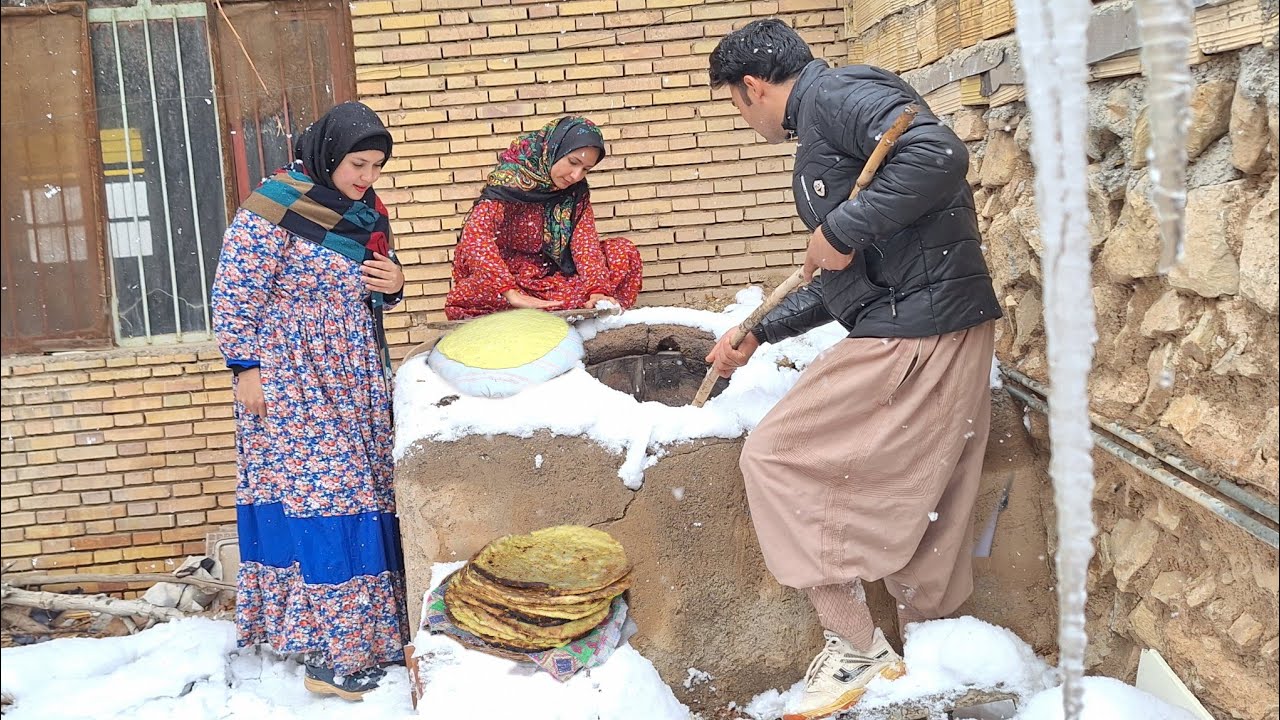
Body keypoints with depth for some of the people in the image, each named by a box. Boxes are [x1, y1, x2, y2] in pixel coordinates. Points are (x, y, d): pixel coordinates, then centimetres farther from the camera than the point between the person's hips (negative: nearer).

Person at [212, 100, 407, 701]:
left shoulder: (364, 214, 10)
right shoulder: (273, 210, -11)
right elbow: (234, 296, -11)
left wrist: (392, 284, -2)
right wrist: (246, 369, -13)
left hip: (356, 383, 7)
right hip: (293, 387, -7)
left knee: (363, 496, 8)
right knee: (317, 500, -8)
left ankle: (367, 633, 19)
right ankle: (327, 654, -1)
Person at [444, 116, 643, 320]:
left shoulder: (576, 192, -1)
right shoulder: (511, 181, -18)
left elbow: (586, 242, -10)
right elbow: (475, 235, -31)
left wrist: (597, 291, -30)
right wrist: (513, 294, -42)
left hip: (553, 275, 5)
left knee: (625, 251, -12)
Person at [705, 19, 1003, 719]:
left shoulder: (835, 92, -8)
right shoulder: (817, 140, 23)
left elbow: (938, 155, -27)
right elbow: (839, 282, 28)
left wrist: (841, 230, -20)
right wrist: (757, 335, 31)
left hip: (912, 336, -10)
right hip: (944, 339, 10)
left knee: (774, 458, -3)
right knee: (923, 509, 15)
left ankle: (856, 646, 6)